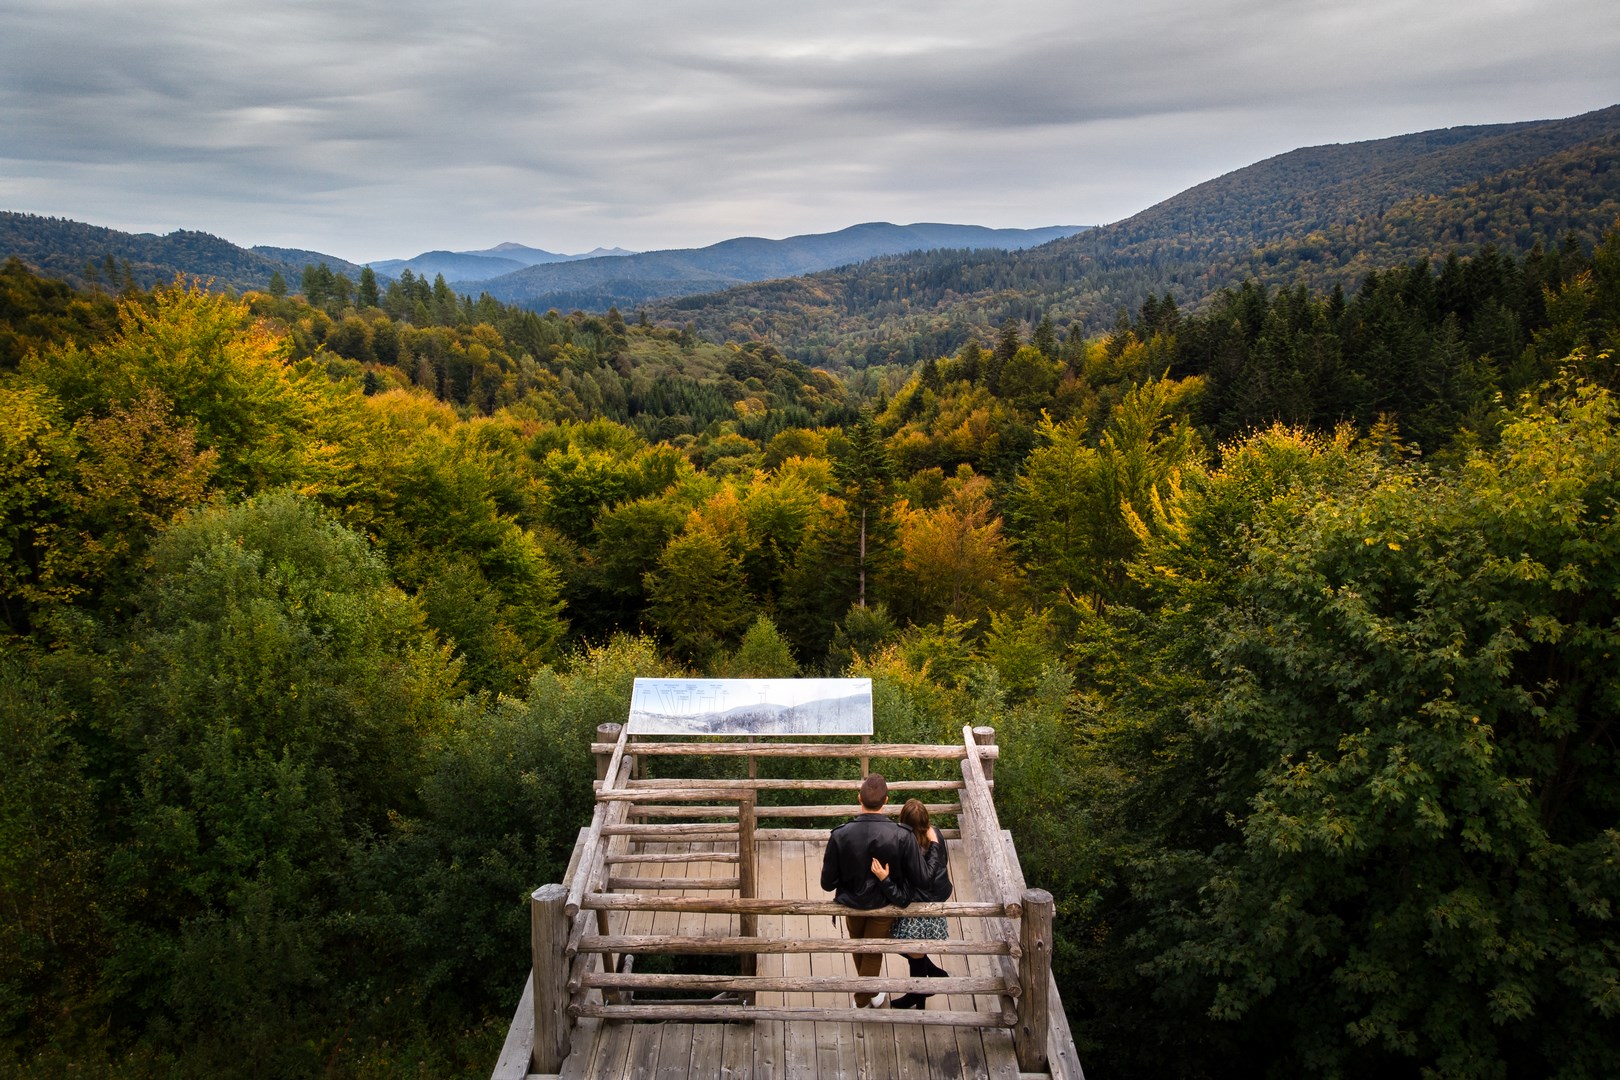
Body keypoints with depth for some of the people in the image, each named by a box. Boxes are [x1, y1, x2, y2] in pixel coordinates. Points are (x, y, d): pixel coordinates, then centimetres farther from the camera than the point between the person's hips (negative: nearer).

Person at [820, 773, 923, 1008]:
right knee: (873, 953, 22)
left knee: (859, 949, 30)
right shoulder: (902, 835, -29)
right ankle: (863, 1001, 41)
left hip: (852, 903, 2)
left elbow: (827, 882, -18)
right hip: (885, 905, -2)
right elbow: (917, 877, -19)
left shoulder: (840, 835, -27)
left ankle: (868, 991, 54)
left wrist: (842, 891, 5)